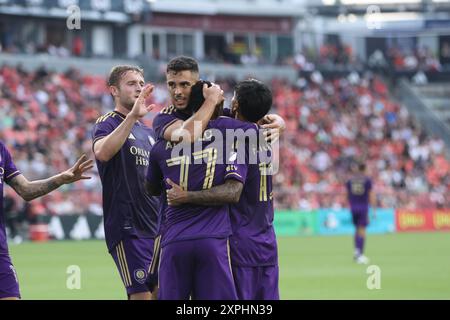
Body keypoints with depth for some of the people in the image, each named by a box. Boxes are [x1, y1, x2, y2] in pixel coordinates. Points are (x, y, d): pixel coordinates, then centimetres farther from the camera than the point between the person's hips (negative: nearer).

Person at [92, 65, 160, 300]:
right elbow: (102, 152, -28)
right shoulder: (107, 123, -4)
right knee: (142, 294, -13)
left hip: (155, 227, 8)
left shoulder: (147, 131, 20)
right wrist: (132, 116, -36)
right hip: (127, 228, -8)